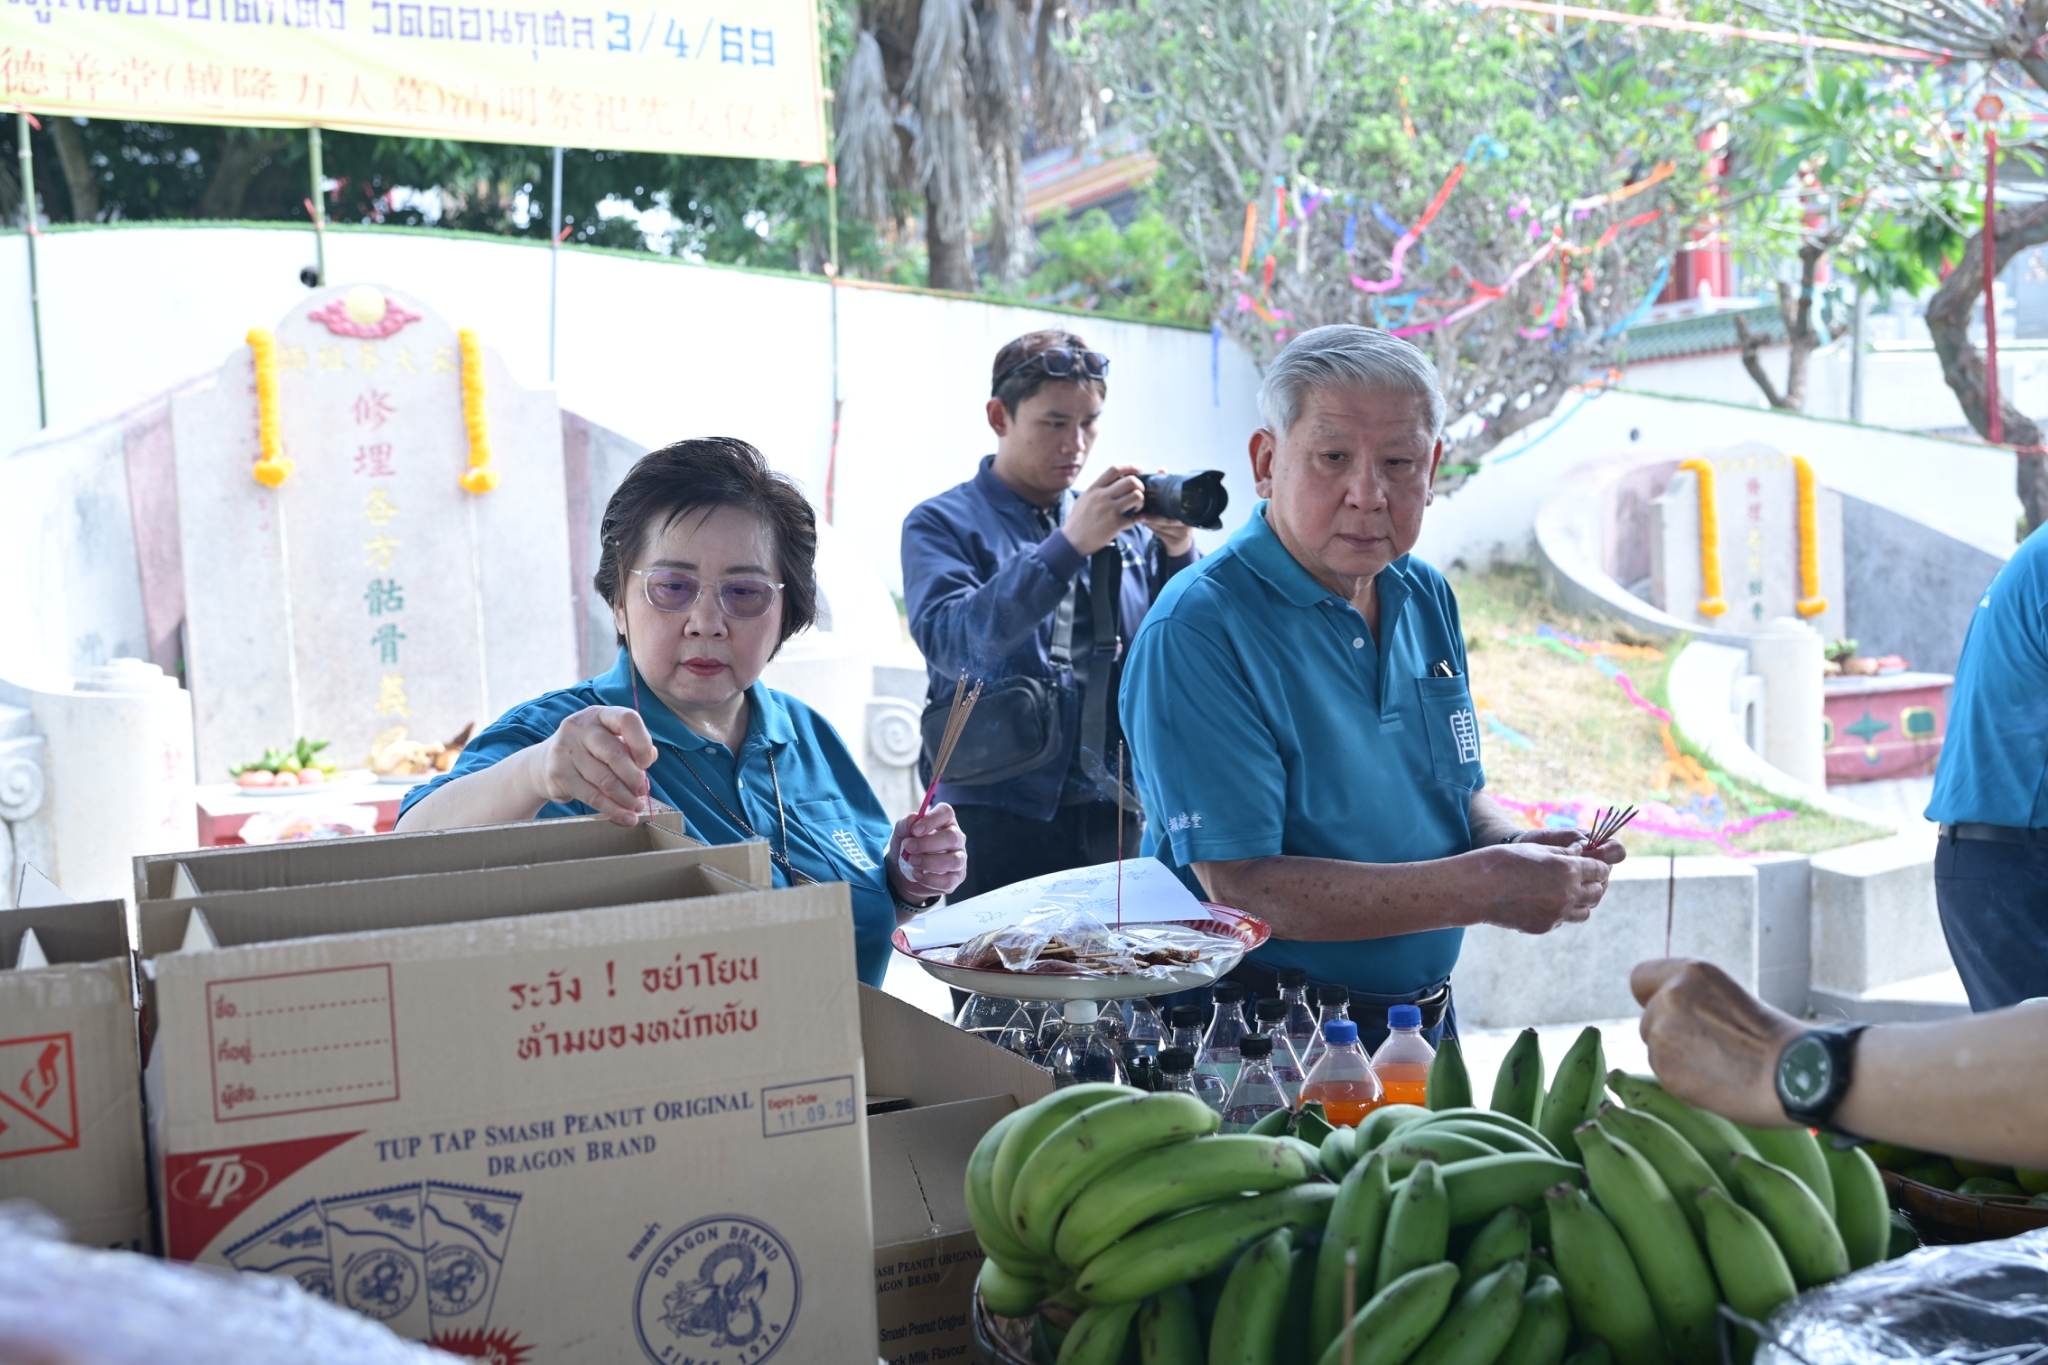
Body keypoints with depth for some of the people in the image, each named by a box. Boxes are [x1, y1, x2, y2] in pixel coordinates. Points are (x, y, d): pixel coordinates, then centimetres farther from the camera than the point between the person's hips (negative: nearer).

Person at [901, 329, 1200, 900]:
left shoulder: (1127, 526, 11)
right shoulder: (942, 525, 1)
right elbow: (949, 642, -17)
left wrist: (1180, 554, -11)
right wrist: (1069, 545, -23)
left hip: (1117, 816, 3)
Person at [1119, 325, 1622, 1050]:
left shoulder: (1428, 600, 6)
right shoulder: (1196, 633, -19)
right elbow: (1240, 888, -25)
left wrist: (1518, 847, -5)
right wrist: (1482, 887, -25)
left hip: (1425, 1021, 7)